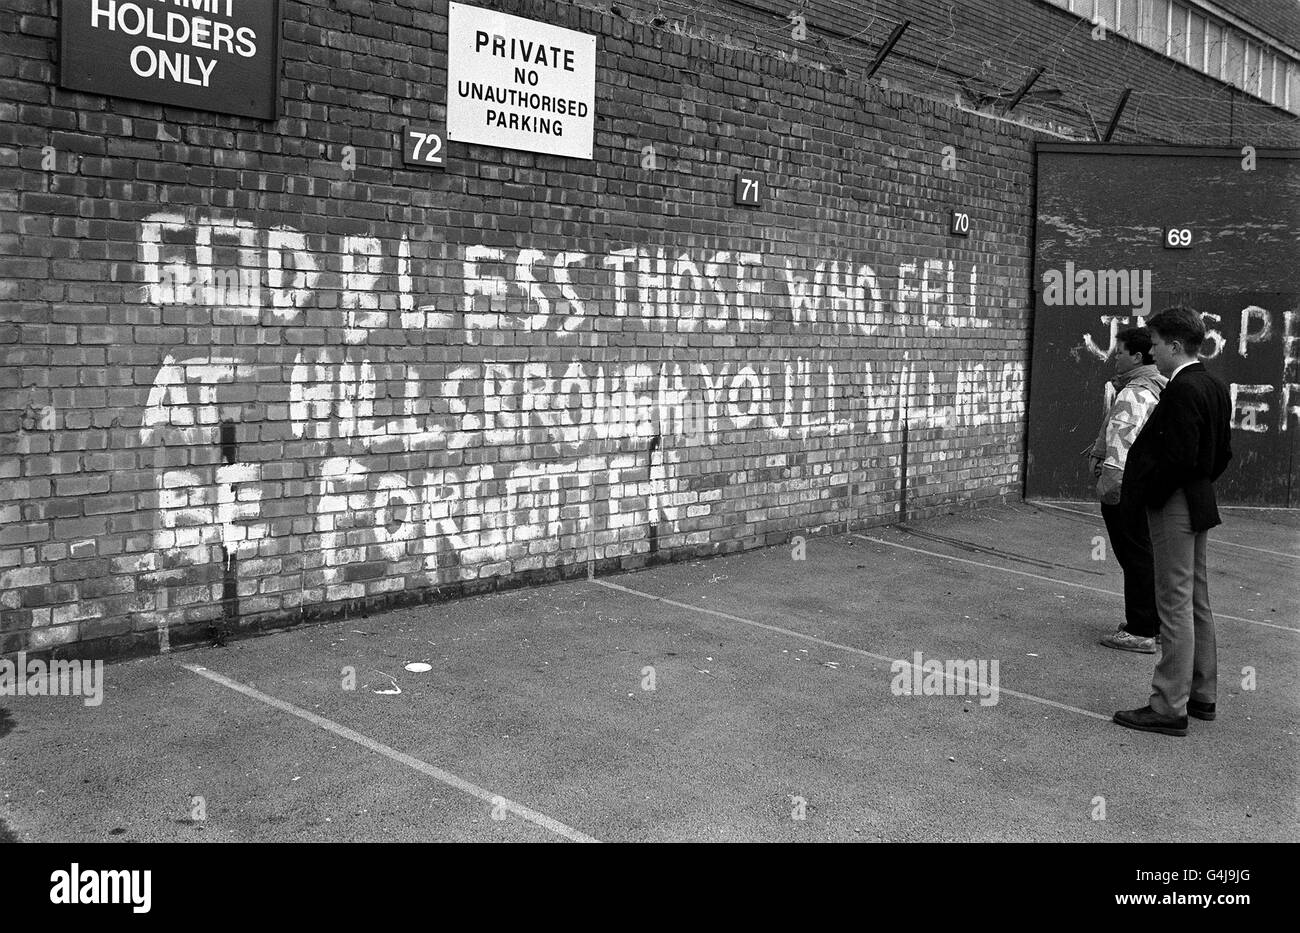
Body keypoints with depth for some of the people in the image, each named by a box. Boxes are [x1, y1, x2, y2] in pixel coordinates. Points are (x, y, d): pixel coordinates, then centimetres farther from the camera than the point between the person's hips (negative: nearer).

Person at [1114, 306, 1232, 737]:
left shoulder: (1183, 390, -20)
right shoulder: (1215, 386, 10)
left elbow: (1179, 457, -25)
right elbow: (1222, 453, 15)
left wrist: (1139, 489, -15)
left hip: (1173, 507, -10)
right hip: (1199, 503, 10)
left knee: (1175, 606, -5)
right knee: (1196, 602, 17)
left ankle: (1169, 707, 1)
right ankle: (1202, 694, 28)